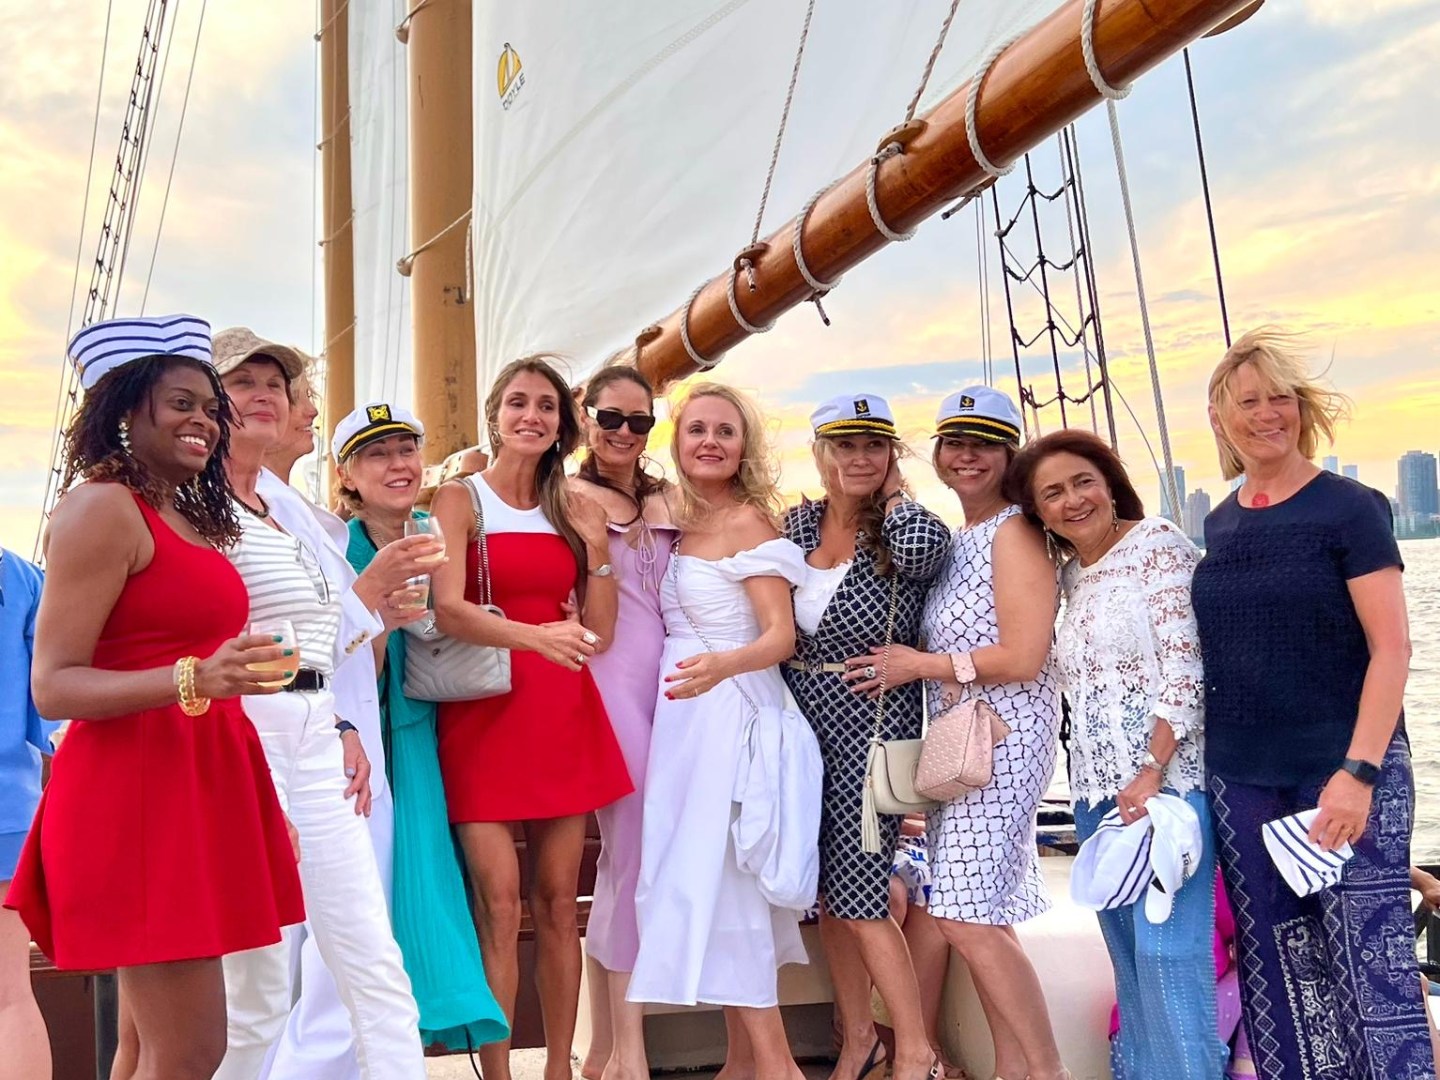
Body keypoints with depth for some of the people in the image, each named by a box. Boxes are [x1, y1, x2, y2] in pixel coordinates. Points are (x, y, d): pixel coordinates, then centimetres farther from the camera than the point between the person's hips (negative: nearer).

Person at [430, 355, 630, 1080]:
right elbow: (448, 611, -16)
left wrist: (597, 550, -2)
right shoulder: (459, 500, 1)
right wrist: (535, 635, -31)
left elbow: (597, 631, 11)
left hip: (563, 713, 4)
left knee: (558, 903, 6)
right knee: (499, 906, -7)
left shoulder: (573, 511, 14)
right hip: (484, 712, -4)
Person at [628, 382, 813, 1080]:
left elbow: (781, 637, -16)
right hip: (684, 714, 8)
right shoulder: (680, 520, 12)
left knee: (714, 877, -7)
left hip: (730, 712, -8)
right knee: (700, 876, 11)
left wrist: (722, 665, -34)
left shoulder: (747, 521, -10)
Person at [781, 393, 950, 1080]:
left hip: (872, 728, -5)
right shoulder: (799, 523, 6)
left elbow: (924, 548, -32)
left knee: (857, 898, -5)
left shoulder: (900, 529, -8)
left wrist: (892, 493, -13)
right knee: (828, 893, 12)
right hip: (805, 726, 6)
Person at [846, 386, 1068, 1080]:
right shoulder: (958, 539, 16)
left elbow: (1022, 659, -18)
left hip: (1004, 737, -9)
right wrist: (915, 663, 5)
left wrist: (918, 665, -12)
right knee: (982, 917, 11)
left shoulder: (1014, 533, -10)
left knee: (967, 918, -10)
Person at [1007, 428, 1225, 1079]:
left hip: (1164, 780, -7)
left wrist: (1152, 773, -20)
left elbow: (1185, 669, -14)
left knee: (1167, 949, -7)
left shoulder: (1158, 544, -7)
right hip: (1098, 788, 7)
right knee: (1127, 952, 13)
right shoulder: (1072, 573, 15)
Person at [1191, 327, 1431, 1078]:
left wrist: (1357, 772, -18)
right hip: (1240, 781, 5)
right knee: (1274, 969, 9)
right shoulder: (1217, 527, 10)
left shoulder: (1349, 509, -5)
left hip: (1342, 771, -5)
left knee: (1370, 964, -5)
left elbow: (1391, 648, -10)